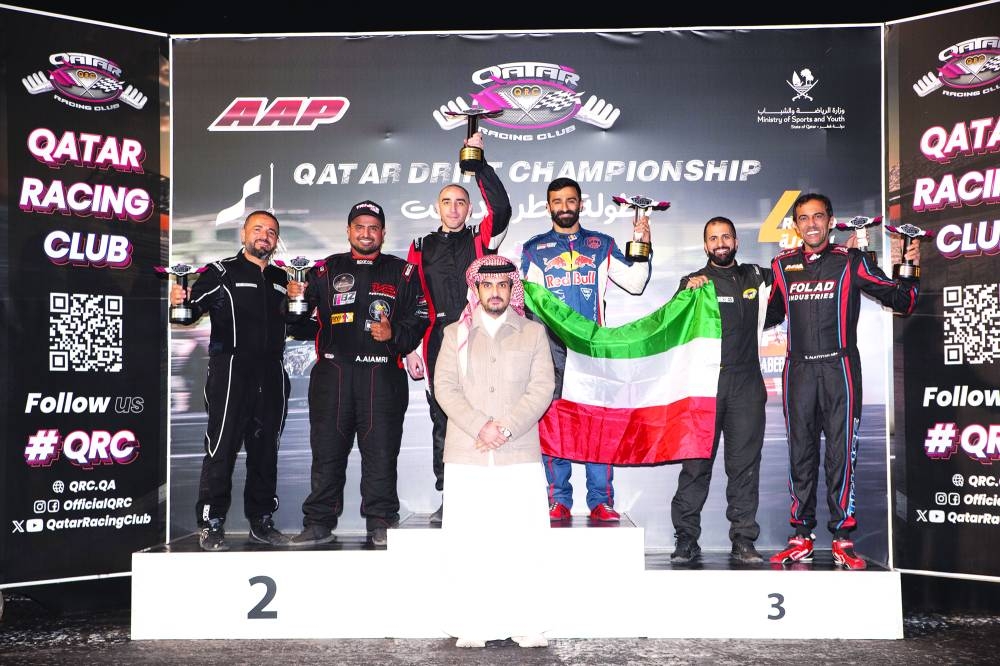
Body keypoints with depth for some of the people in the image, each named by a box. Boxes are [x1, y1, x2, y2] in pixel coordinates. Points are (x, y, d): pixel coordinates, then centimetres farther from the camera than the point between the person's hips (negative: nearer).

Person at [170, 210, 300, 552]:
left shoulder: (282, 279, 17)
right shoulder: (221, 272, 1)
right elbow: (192, 311, -9)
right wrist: (181, 301, -30)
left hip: (272, 376, 5)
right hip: (230, 372, -5)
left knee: (266, 450, 10)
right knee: (221, 448, -6)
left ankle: (261, 521, 19)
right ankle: (211, 525, 0)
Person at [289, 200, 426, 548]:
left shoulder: (402, 273, 11)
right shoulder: (325, 271, 14)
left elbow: (419, 320, 6)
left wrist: (394, 333, -11)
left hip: (382, 374, -1)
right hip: (332, 372, 1)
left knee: (380, 451, 0)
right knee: (326, 450, 4)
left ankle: (381, 523, 10)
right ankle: (319, 522, 12)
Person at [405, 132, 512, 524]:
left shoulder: (482, 240, 11)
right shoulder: (422, 248, 15)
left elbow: (501, 208, -8)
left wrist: (479, 161, -9)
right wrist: (410, 349, 5)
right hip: (439, 341, 2)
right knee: (442, 419, 3)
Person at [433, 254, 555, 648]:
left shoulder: (533, 333, 12)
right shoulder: (456, 333, 14)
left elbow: (543, 387, 2)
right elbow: (445, 386, 3)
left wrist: (508, 427, -11)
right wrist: (480, 426, -11)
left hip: (520, 456, 0)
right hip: (466, 456, 1)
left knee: (522, 543, -2)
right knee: (468, 545, -1)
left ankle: (526, 625, 4)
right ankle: (473, 627, 6)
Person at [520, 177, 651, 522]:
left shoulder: (601, 245, 14)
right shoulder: (534, 249, 13)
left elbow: (635, 283, 10)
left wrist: (643, 247, -1)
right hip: (551, 346, 0)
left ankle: (601, 501, 0)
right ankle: (559, 501, 4)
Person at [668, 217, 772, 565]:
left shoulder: (754, 276, 16)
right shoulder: (694, 281, 10)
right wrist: (688, 294, -21)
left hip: (746, 383, 2)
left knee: (745, 463, 2)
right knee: (696, 462, -4)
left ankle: (743, 539, 7)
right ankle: (686, 539, 1)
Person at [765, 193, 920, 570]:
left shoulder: (850, 262, 3)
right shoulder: (783, 265, 12)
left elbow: (901, 301, 5)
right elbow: (770, 315, 25)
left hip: (839, 368, -3)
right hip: (799, 369, 3)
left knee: (841, 452, -4)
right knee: (800, 453, 6)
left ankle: (843, 538, 3)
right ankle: (802, 536, 13)